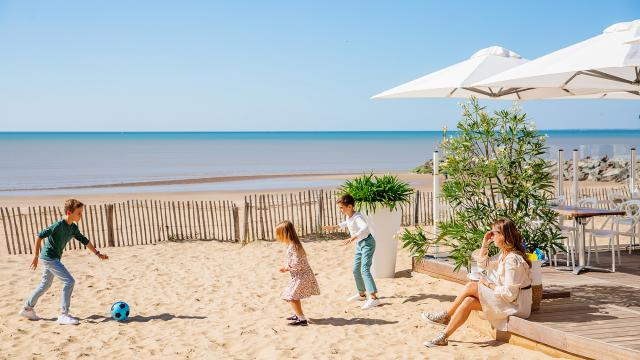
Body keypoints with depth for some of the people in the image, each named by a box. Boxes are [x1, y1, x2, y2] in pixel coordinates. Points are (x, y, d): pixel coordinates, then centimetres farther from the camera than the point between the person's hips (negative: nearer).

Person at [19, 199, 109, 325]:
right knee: (69, 281, -14)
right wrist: (36, 256, -16)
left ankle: (27, 309, 38)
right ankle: (63, 315, -11)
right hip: (48, 257, -9)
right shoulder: (59, 225, -21)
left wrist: (97, 253, 10)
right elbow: (39, 236, -20)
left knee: (45, 285, 23)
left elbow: (84, 241, 12)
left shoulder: (73, 228, 4)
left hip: (53, 258, 9)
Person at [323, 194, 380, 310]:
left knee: (364, 269, -21)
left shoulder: (357, 217, -26)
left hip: (367, 243, -10)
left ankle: (374, 298, -27)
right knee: (356, 270, 15)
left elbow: (365, 228, -46)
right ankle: (361, 294, 32)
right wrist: (334, 227, 29)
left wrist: (352, 238, -55)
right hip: (359, 244, 10)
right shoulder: (349, 216, 2)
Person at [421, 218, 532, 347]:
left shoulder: (513, 260, -24)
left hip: (515, 305, -9)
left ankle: (446, 316, 2)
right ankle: (443, 336, -4)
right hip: (505, 298, 9)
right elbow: (484, 264, 22)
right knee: (468, 301, -7)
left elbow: (509, 293, -26)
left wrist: (489, 284, -13)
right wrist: (485, 243, 8)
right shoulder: (504, 254, 8)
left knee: (471, 287, -16)